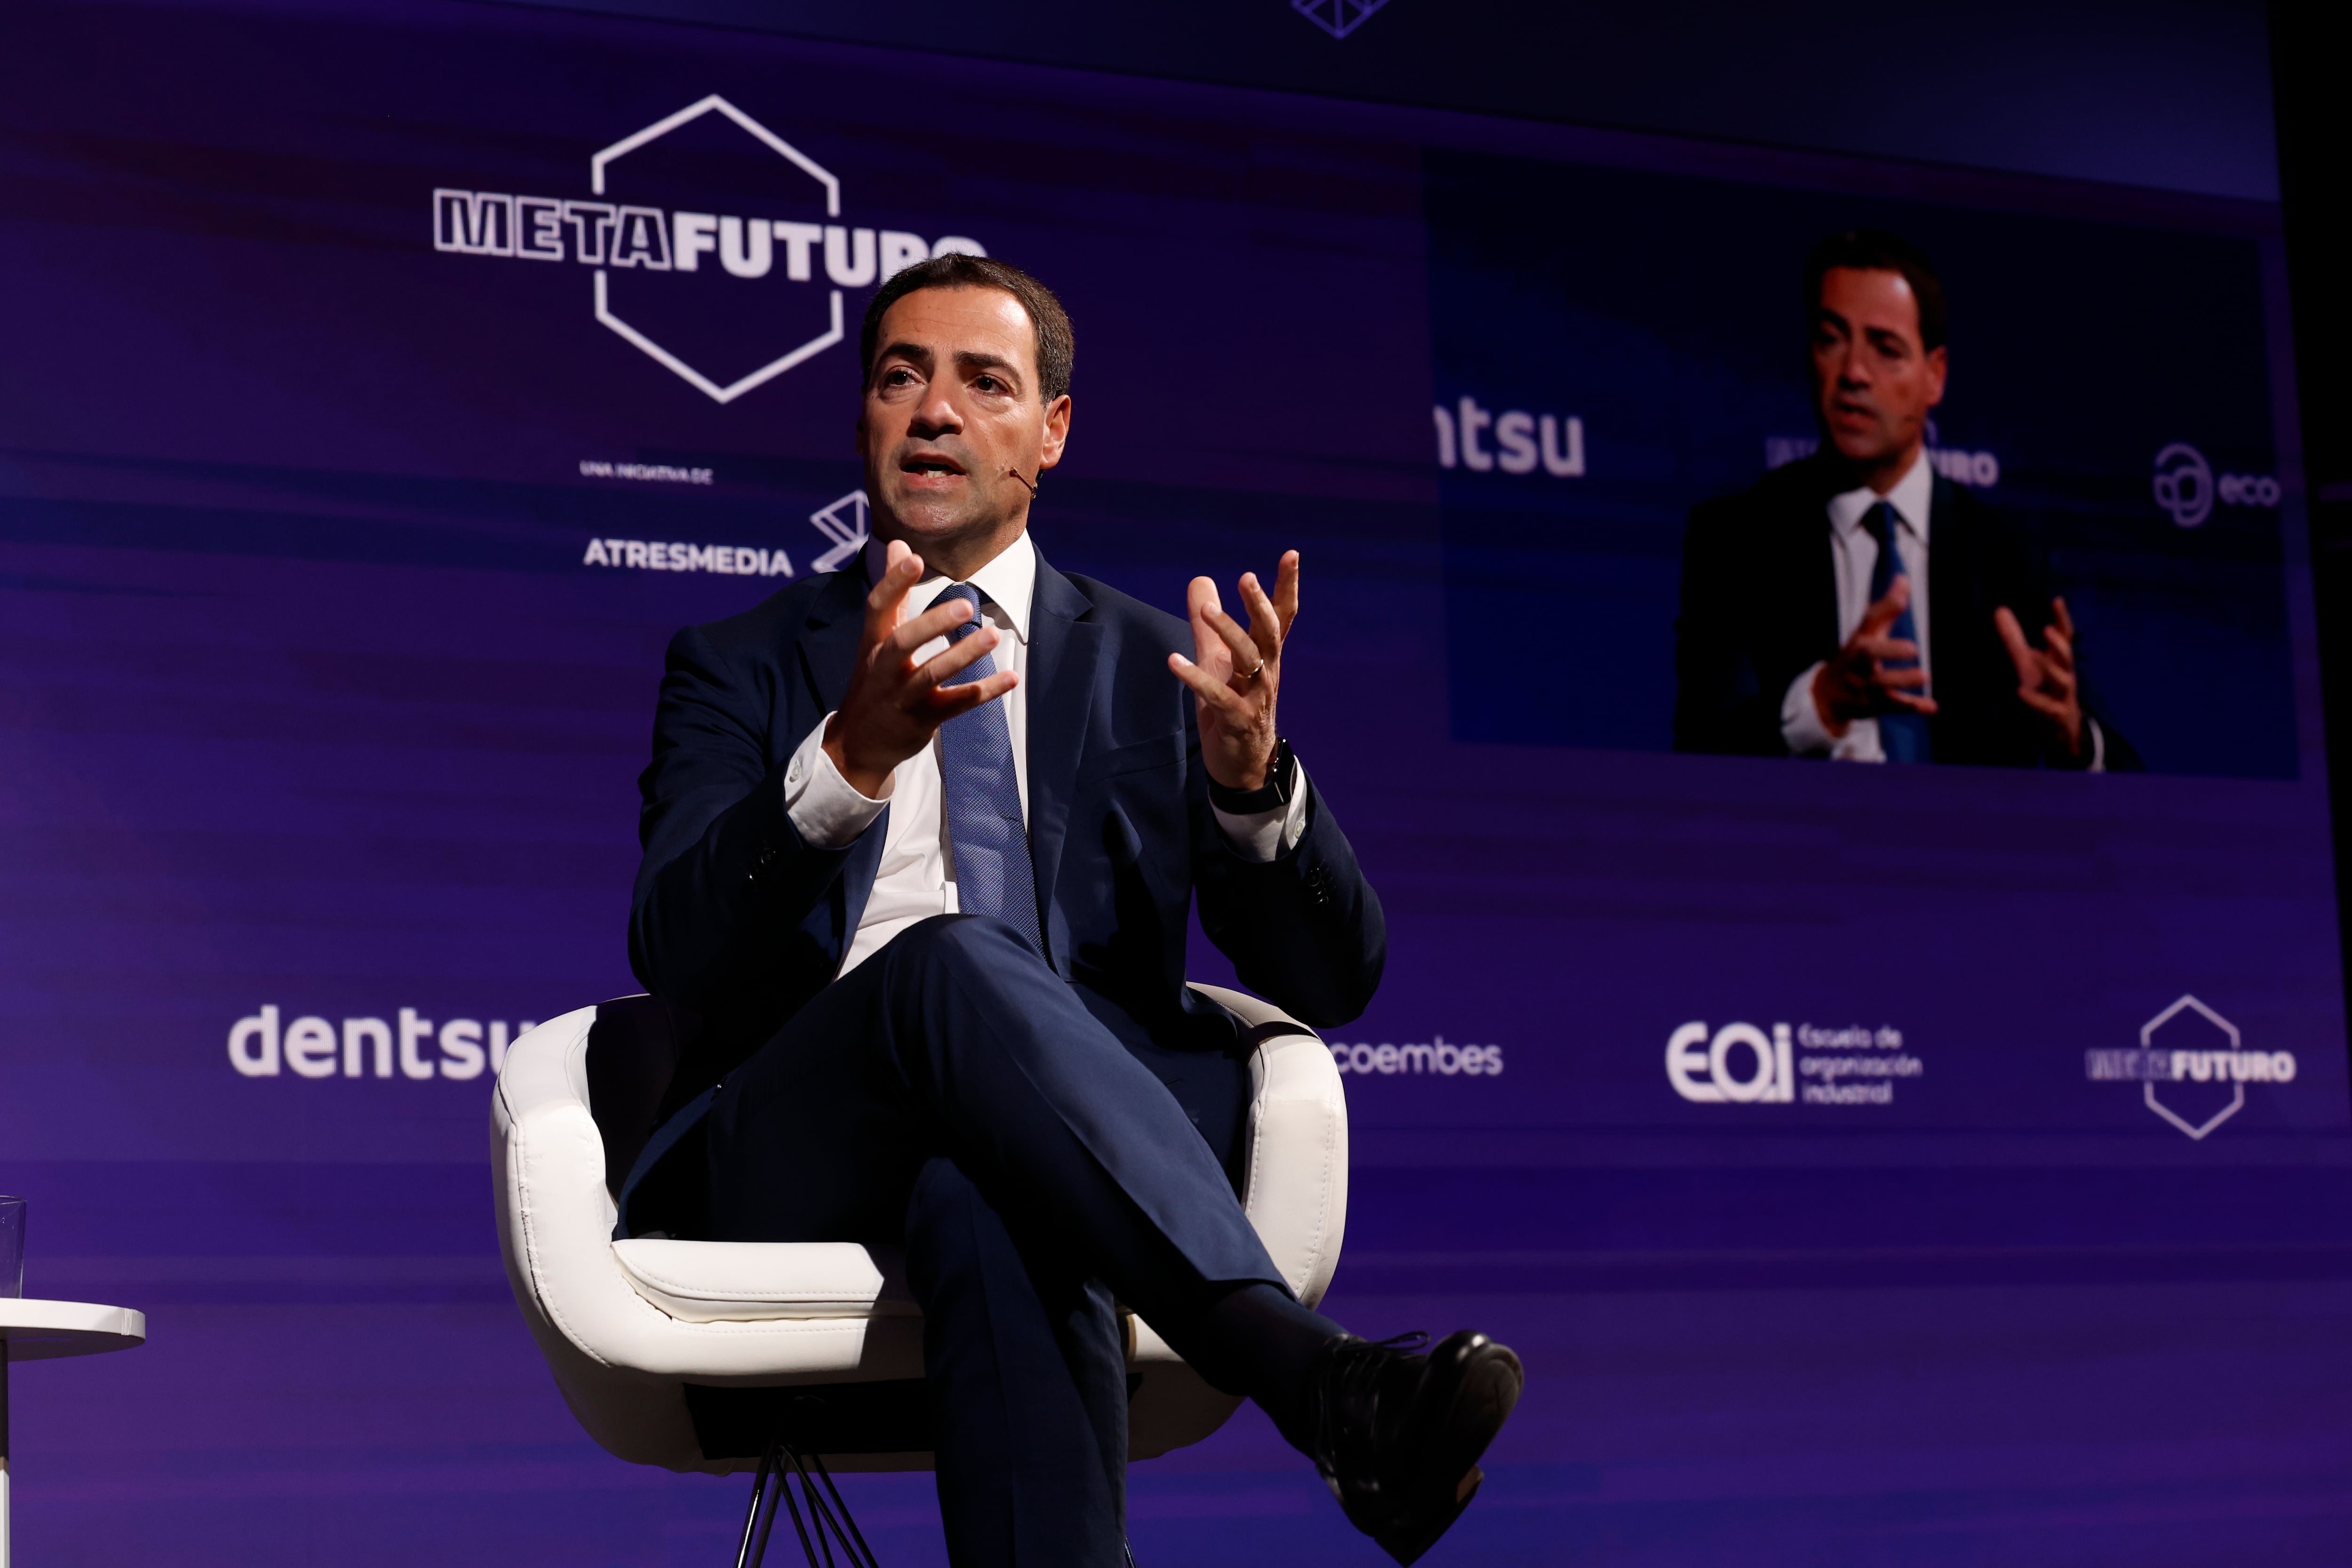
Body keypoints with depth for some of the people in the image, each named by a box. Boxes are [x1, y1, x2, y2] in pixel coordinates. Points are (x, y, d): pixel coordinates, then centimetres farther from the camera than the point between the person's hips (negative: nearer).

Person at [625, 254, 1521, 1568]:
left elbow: (1330, 982, 9)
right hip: (808, 1152, -1)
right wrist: (851, 756, -22)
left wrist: (1250, 776, -13)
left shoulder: (1154, 669, 20)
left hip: (1085, 1109, 1)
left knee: (985, 1203, -39)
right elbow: (676, 956, -3)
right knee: (952, 959, -36)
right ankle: (1319, 1377, -52)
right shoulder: (743, 669, 17)